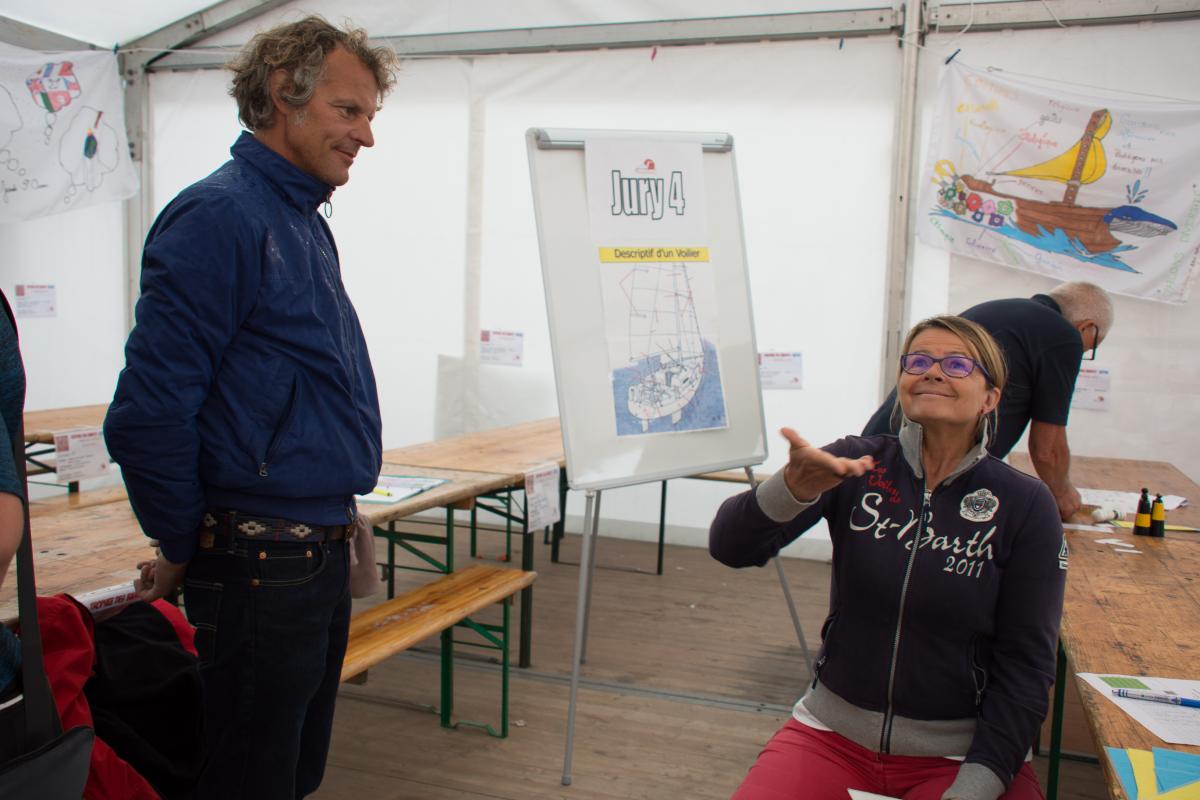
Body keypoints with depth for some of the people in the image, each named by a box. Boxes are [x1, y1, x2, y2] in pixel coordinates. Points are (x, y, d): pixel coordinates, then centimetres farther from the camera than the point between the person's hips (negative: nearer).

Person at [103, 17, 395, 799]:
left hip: (320, 553, 8)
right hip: (260, 567, -8)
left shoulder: (306, 223, 12)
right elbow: (147, 412, -21)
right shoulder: (220, 215, -17)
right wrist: (183, 549, -9)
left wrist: (331, 530, 16)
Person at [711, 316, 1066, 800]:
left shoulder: (1025, 505, -4)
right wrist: (794, 490, -34)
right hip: (833, 735, 0)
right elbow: (731, 548, -14)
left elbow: (1026, 664, -3)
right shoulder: (856, 466, -3)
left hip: (959, 752, 0)